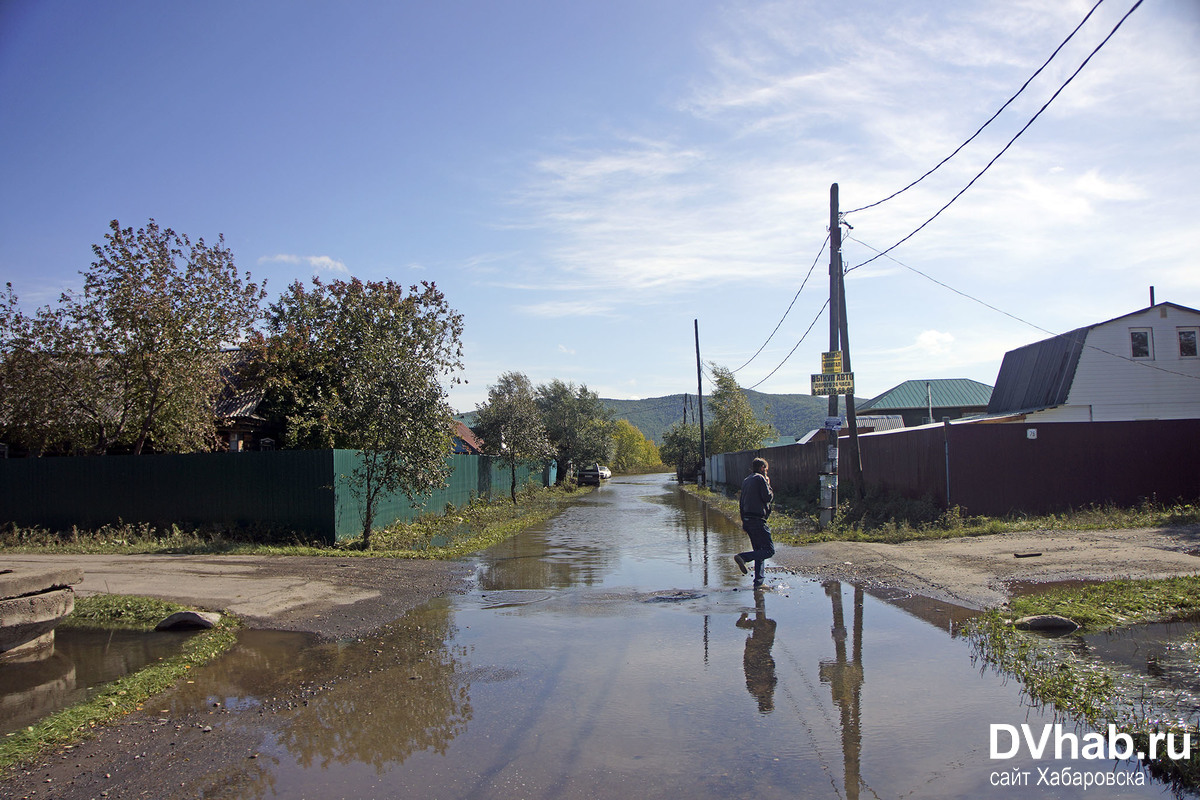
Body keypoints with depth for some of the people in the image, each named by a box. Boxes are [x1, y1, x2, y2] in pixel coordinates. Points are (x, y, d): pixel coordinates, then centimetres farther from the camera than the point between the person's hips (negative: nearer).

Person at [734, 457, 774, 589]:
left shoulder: (746, 481, 19)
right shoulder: (760, 479, -8)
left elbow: (741, 504, 20)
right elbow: (768, 498, -13)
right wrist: (768, 485, 4)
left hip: (747, 520, 9)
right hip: (757, 520, -9)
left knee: (759, 551, 13)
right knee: (769, 550, -8)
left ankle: (758, 582, 10)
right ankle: (742, 557, -21)